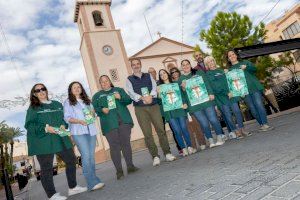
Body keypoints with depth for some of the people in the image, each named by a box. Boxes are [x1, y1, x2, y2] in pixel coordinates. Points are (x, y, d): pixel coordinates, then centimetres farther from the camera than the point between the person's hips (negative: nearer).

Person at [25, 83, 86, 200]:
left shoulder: (57, 105, 13)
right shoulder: (33, 108, 0)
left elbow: (64, 118, 19)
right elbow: (28, 125, -7)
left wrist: (63, 125, -3)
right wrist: (45, 128, -20)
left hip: (60, 139, 5)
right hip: (43, 142, -5)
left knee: (71, 160, 10)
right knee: (46, 168, 1)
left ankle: (73, 187, 26)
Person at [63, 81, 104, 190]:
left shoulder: (87, 101, 22)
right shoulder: (68, 102, 6)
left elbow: (93, 113, 22)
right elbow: (67, 118, -3)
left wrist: (93, 113, -2)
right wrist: (79, 121, -19)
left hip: (91, 130, 5)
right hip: (78, 132, -5)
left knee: (91, 156, 3)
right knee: (86, 155, -13)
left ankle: (92, 180, 11)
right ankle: (93, 182, -13)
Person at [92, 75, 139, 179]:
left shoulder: (119, 90, 19)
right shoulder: (97, 96, 17)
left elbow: (129, 100, 10)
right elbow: (95, 109, 9)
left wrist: (120, 98, -9)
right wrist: (102, 110, -11)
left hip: (123, 121, 1)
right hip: (109, 123, -1)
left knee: (126, 143, 2)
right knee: (114, 146, -6)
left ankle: (130, 166, 13)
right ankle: (119, 170, -1)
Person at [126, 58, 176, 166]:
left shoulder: (148, 76, 16)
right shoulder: (129, 79, 10)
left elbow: (154, 87, 2)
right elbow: (131, 93, -5)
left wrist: (150, 96, -18)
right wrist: (142, 98, -21)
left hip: (154, 105, 1)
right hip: (140, 108, -1)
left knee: (161, 129, -2)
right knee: (147, 133, -3)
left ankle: (167, 153, 7)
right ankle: (155, 156, 5)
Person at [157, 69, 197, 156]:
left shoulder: (175, 84, 16)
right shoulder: (159, 87, 10)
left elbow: (182, 94, 12)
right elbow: (159, 101, 6)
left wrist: (184, 103, -3)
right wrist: (159, 93, -12)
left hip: (179, 108, 1)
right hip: (169, 111, -1)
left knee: (184, 128, -4)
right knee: (177, 130, -5)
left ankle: (190, 147, 7)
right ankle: (184, 149, 3)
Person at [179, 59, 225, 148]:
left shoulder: (199, 73, 11)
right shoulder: (181, 79, 11)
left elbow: (207, 83, 5)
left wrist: (211, 93, -5)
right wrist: (183, 88, -9)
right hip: (194, 105, 0)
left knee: (213, 119, -1)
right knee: (204, 123, 0)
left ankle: (219, 138, 11)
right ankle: (211, 141, 12)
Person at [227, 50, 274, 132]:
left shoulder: (245, 62, 17)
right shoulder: (230, 69, 15)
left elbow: (254, 68, 1)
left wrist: (246, 67, -17)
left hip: (254, 87, 0)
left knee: (259, 105, -11)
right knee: (253, 109, -1)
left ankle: (265, 124, -9)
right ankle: (262, 124, 9)